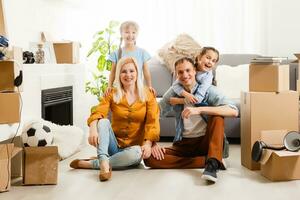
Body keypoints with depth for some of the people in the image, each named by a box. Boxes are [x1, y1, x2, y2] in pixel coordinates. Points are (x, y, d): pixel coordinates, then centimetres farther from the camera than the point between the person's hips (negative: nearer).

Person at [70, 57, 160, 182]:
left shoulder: (147, 95, 0)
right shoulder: (112, 94, 1)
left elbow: (153, 121, -9)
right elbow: (98, 113, -15)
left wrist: (148, 143, -26)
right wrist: (93, 129, -37)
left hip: (134, 147, -1)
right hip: (115, 146, 1)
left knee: (136, 153, -36)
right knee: (103, 121, -27)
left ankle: (89, 163, -26)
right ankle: (104, 164, -44)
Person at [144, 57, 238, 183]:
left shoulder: (208, 90, -7)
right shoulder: (174, 92, 3)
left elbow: (234, 111, -24)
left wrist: (199, 110, -32)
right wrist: (153, 143, -14)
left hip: (205, 142, -3)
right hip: (183, 144, 3)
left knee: (217, 116, -26)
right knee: (149, 158, -21)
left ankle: (212, 164, -32)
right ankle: (209, 160, -20)